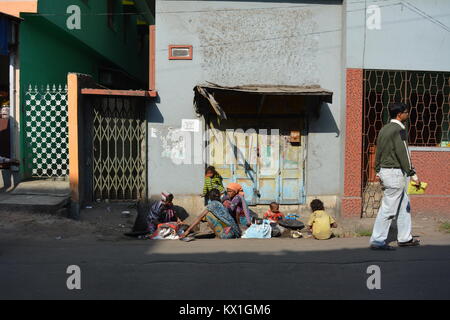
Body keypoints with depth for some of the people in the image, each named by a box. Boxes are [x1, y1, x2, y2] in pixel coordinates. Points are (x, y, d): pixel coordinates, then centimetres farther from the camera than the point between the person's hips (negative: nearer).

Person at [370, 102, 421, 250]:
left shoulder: (384, 129, 12)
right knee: (388, 208, -5)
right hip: (396, 173, -10)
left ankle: (405, 238, 26)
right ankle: (377, 241, 0)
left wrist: (378, 171, 23)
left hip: (384, 171, 10)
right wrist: (413, 175, -15)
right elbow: (403, 154, -19)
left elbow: (378, 151, 16)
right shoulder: (399, 130, -15)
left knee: (404, 205, 18)